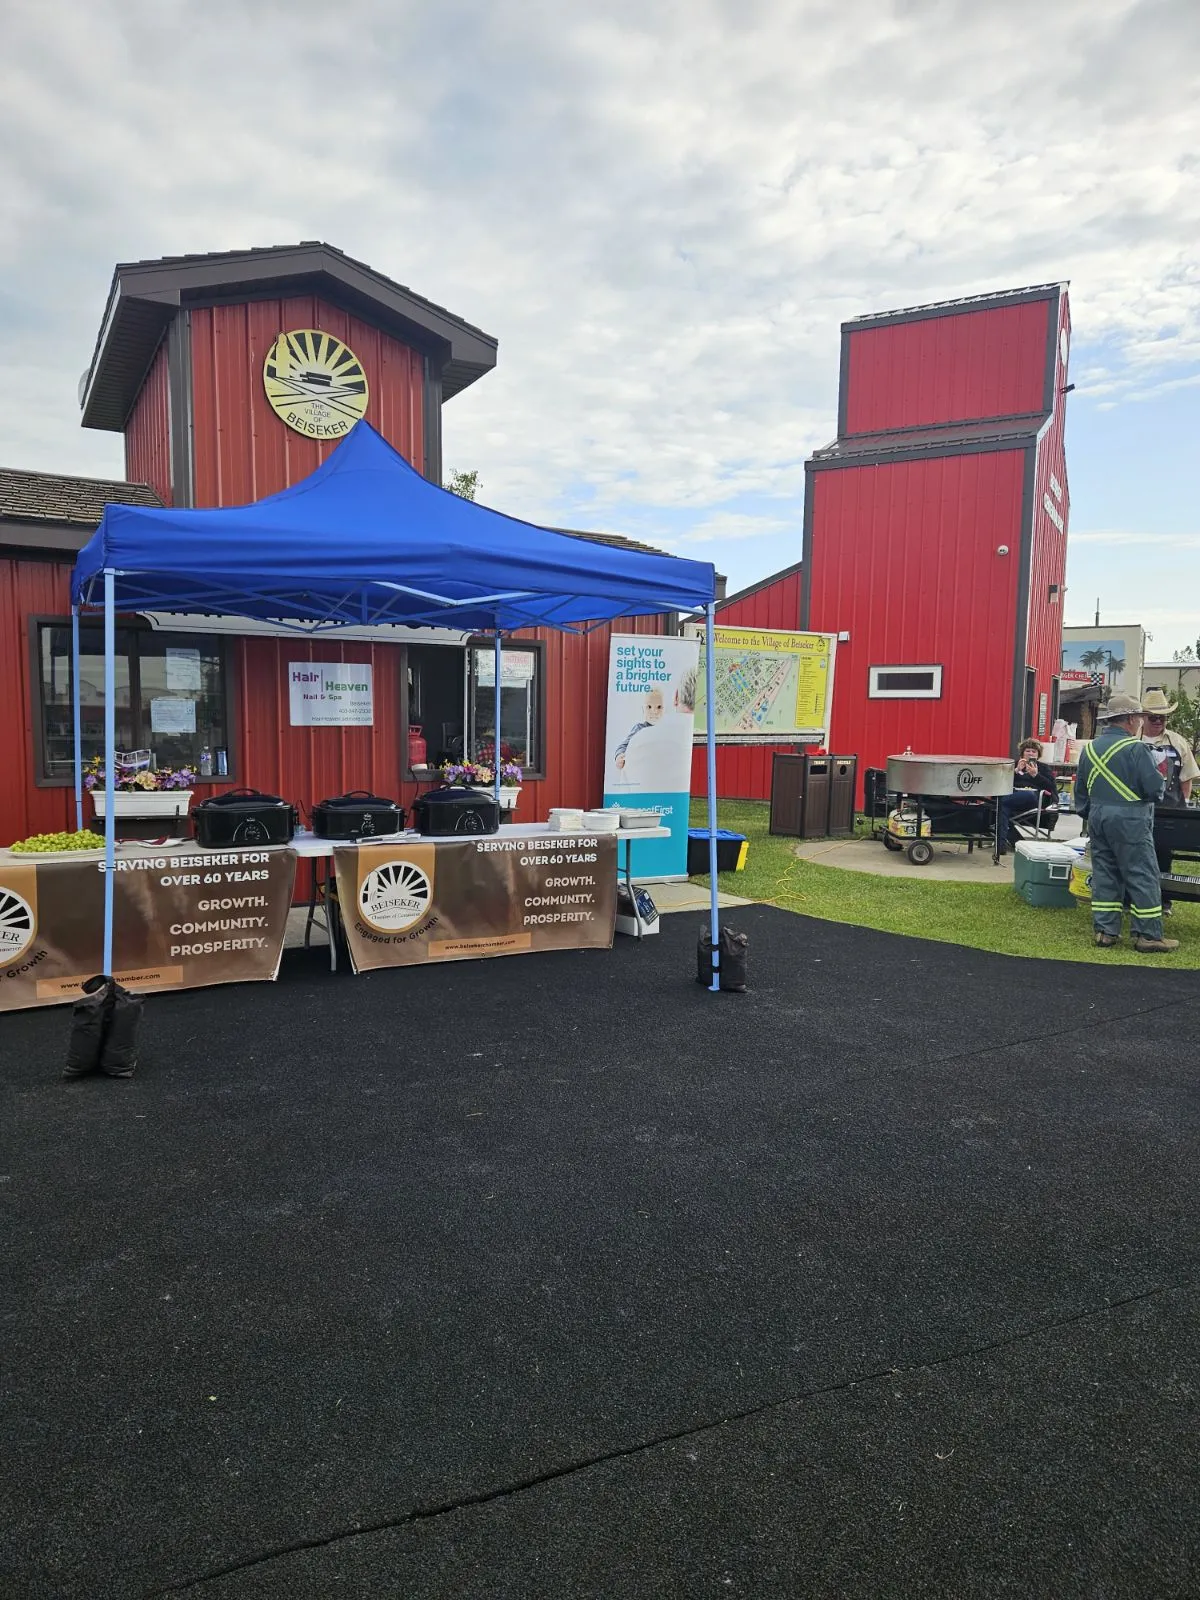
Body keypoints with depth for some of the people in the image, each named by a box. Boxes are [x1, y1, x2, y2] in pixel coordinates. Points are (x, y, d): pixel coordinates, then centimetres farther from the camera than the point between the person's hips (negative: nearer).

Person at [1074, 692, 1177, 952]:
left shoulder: (1089, 749, 9)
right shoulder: (1135, 748, -13)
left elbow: (1080, 790, 15)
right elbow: (1155, 787, -15)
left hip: (1098, 817, 7)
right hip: (1129, 820, -7)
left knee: (1104, 873, 11)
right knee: (1143, 877, 0)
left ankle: (1104, 931, 13)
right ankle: (1148, 935, 4)